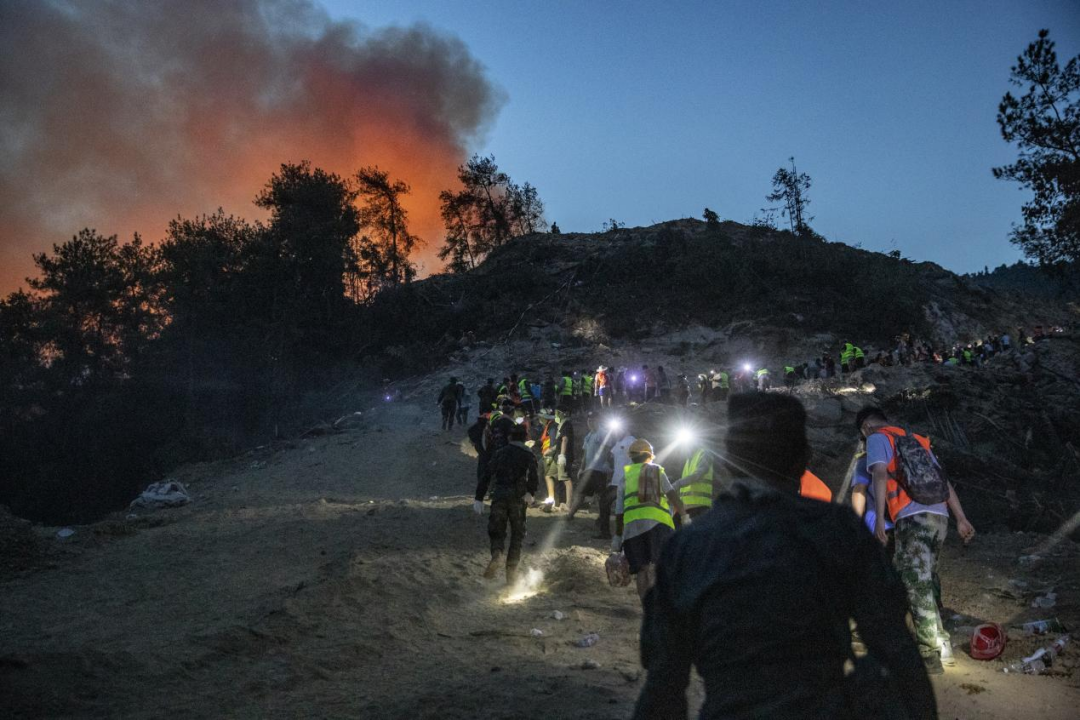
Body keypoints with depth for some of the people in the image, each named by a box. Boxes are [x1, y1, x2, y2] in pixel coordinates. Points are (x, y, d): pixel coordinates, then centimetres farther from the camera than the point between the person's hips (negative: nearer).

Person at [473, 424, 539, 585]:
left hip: (499, 497, 1)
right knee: (517, 535, 12)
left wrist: (478, 499, 6)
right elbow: (534, 478, -14)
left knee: (496, 531, 10)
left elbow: (486, 477, 6)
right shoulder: (529, 455, 5)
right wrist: (531, 493, -17)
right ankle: (511, 570, 8)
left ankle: (496, 555, -21)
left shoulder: (499, 454, 12)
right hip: (518, 499, -1)